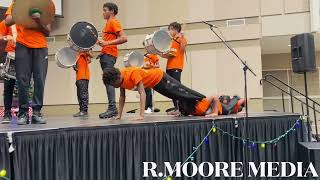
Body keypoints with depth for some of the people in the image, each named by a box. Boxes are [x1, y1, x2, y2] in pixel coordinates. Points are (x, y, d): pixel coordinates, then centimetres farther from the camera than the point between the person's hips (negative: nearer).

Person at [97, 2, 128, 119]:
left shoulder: (114, 22, -6)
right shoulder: (108, 23, 23)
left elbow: (124, 38, -18)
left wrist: (107, 43, -21)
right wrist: (101, 42, 13)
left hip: (109, 55, -10)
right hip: (105, 54, 10)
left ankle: (112, 108, -19)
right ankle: (112, 109, 9)